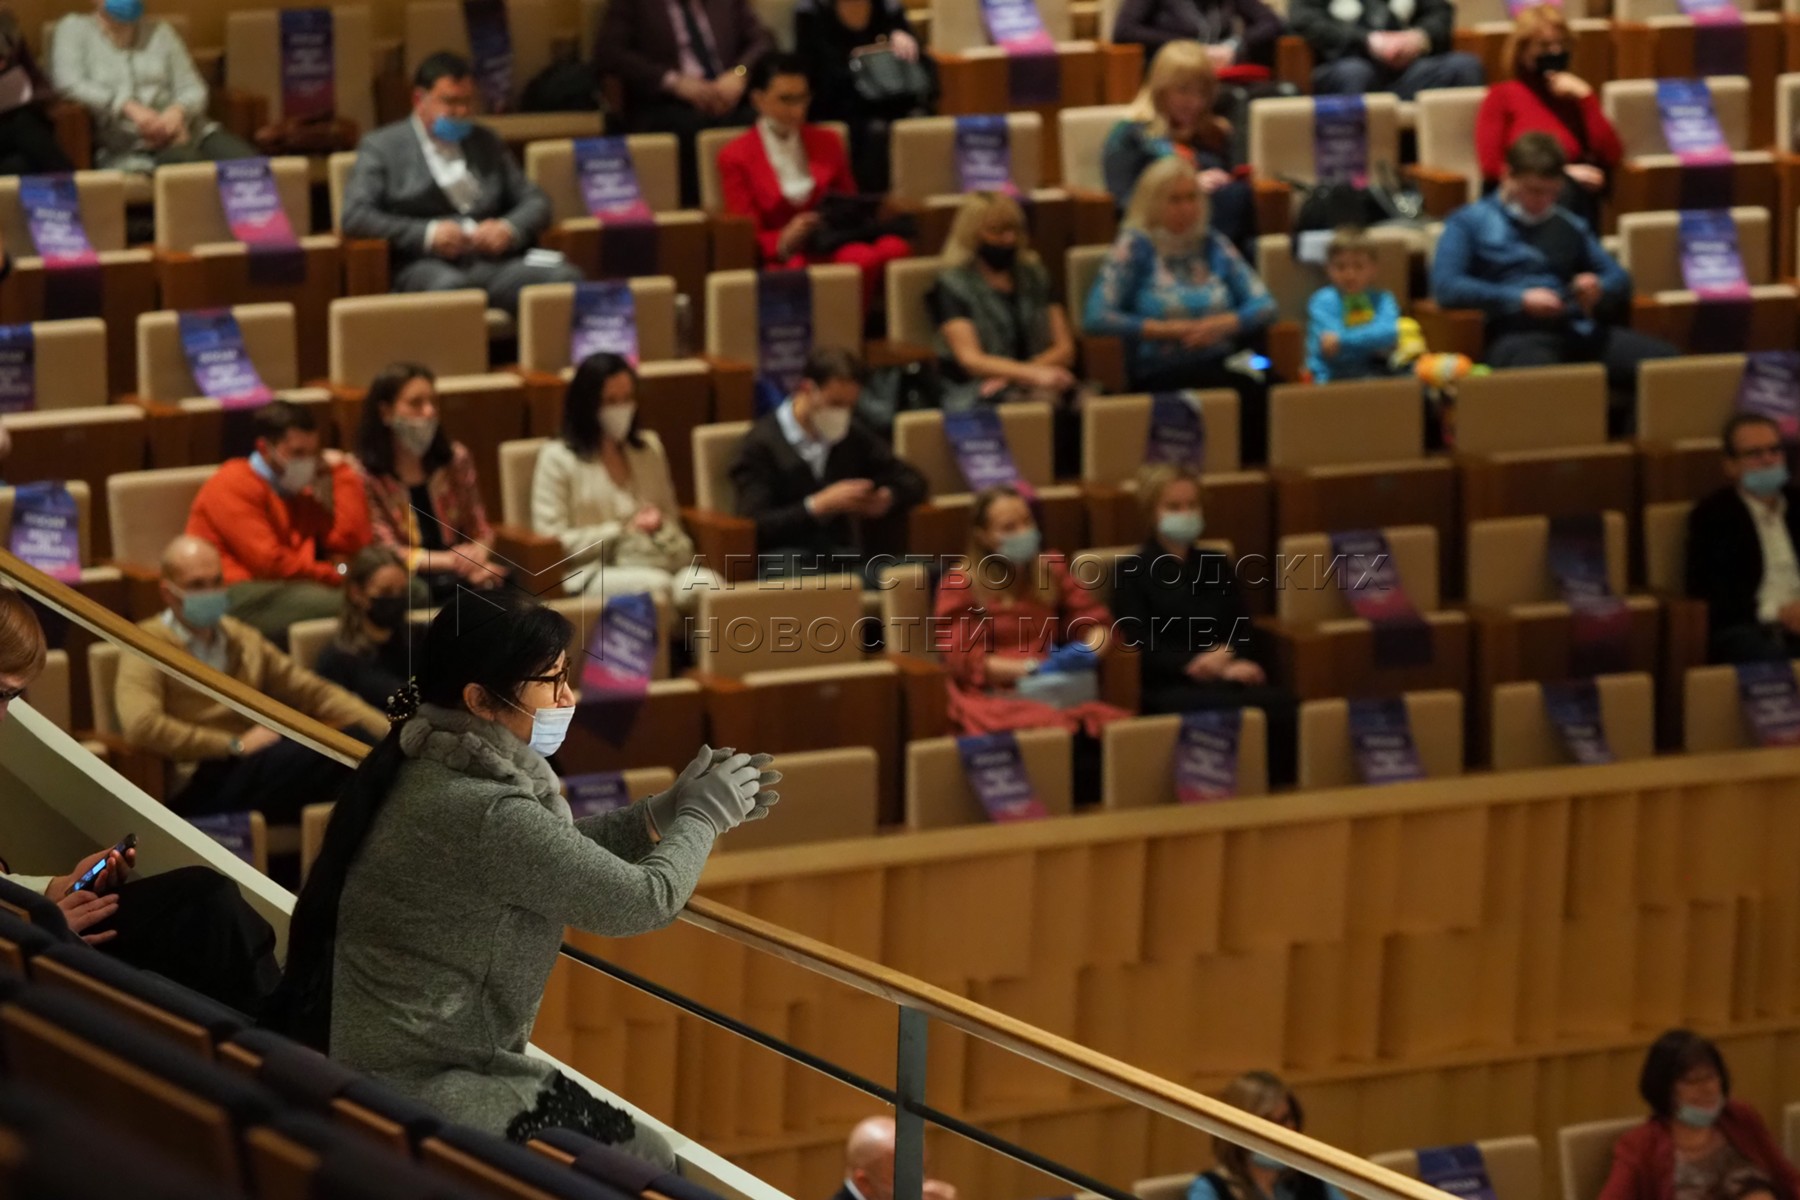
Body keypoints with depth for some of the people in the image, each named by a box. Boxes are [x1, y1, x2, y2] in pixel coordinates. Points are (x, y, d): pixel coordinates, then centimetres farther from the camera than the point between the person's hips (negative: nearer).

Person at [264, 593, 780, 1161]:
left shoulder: (430, 767, 3)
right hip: (413, 1088, -10)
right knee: (645, 1164, 0)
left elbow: (557, 852, 18)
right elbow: (643, 900, -16)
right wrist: (702, 817, 1)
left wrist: (668, 811, 9)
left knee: (632, 1144, 15)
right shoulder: (483, 811, -25)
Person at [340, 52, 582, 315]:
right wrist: (426, 234, -13)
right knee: (450, 286, -43)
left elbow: (536, 201, 24)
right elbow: (354, 215, 0)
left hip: (492, 260, 4)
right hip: (426, 266, -4)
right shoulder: (381, 146, 12)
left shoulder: (486, 142, 26)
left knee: (565, 278, -28)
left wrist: (509, 229, -1)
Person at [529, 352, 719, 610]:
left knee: (708, 584, -32)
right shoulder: (558, 458, 7)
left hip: (655, 561, 4)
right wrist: (622, 530, -4)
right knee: (656, 585, -39)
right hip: (591, 574, -4)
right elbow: (549, 542, 0)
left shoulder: (649, 448, 23)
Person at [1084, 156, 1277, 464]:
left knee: (1268, 387, -31)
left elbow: (1264, 305, 14)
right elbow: (1097, 317, -3)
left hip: (1220, 367, 4)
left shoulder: (1214, 247, 19)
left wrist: (1223, 324, -7)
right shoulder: (1134, 248, 7)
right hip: (1159, 377, -4)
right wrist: (1165, 330, -8)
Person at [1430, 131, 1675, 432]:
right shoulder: (1470, 222, 11)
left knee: (1667, 360, -22)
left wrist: (1600, 287, 1)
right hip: (1519, 333, -6)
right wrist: (1519, 299, -12)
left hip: (1579, 330, 6)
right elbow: (1445, 286, -3)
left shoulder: (1568, 225, 26)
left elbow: (1619, 276, 27)